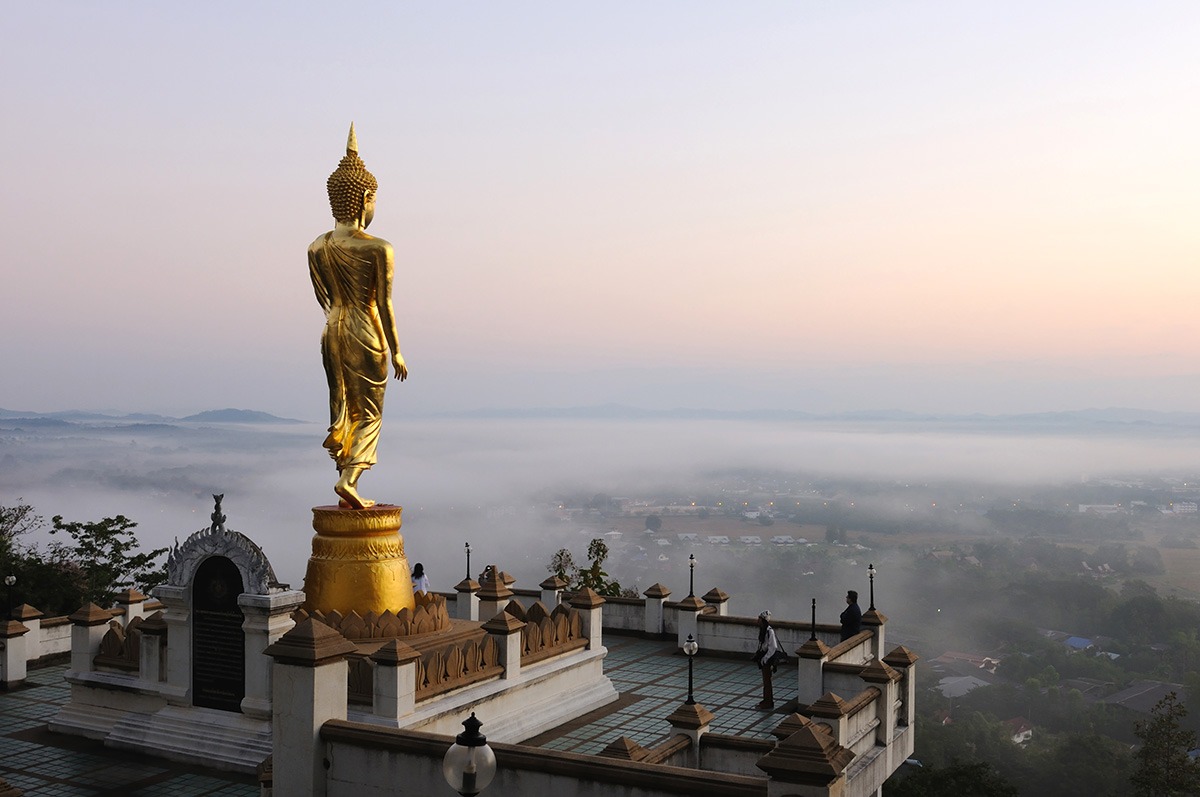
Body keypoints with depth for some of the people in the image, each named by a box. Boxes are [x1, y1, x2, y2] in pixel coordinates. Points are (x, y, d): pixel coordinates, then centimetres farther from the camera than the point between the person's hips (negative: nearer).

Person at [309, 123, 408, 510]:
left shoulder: (317, 248, 1)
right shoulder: (379, 249, -14)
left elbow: (324, 300, 9)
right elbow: (385, 305, -12)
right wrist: (396, 351, -4)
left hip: (333, 333, 5)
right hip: (367, 335, -5)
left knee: (343, 409, 14)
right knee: (370, 411, 4)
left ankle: (347, 488, 16)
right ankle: (349, 479, -11)